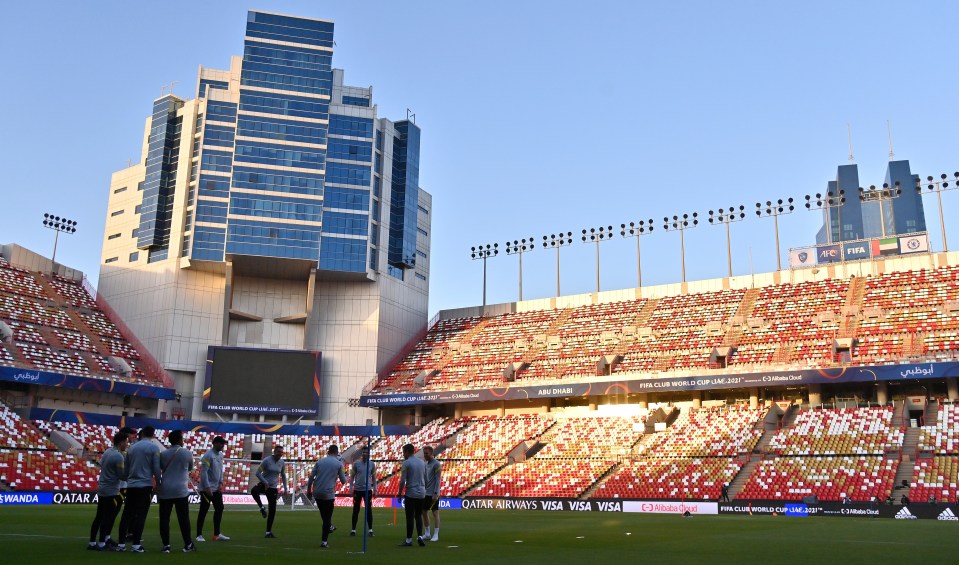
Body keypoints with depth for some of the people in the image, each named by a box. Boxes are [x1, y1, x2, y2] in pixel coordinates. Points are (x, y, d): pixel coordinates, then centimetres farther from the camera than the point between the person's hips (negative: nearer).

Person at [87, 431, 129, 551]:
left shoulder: (107, 452, 7)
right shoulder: (118, 456, -19)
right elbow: (123, 476, -16)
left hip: (101, 489, 9)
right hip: (111, 491, -9)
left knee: (99, 516, 14)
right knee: (108, 517, -1)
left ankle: (92, 542, 19)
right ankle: (102, 543, 4)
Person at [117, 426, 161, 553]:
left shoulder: (132, 447, 10)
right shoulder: (154, 447, -6)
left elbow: (126, 468, 15)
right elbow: (156, 468, -9)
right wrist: (159, 483, 2)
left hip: (131, 485, 5)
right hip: (145, 485, -5)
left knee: (127, 514, 9)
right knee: (141, 515, -3)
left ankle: (121, 543, 10)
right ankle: (136, 545, -6)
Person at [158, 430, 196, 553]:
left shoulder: (163, 454, 4)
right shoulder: (187, 453, 0)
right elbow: (190, 468, 16)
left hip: (165, 490, 2)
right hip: (181, 491, -2)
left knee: (164, 518, 6)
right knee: (183, 518, 3)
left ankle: (166, 545, 4)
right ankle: (188, 544, 7)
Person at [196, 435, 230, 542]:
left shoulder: (220, 455, 9)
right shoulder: (208, 455, -17)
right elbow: (203, 472, -21)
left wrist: (220, 483, 8)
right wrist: (207, 487, -23)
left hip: (217, 488, 9)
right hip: (207, 489, -9)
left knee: (219, 509, 10)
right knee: (203, 511, -2)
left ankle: (217, 534, 17)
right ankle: (199, 535, 6)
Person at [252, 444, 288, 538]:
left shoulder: (282, 463, 3)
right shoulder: (267, 460, -11)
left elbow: (283, 475, 18)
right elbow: (258, 473, -10)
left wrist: (285, 487, 12)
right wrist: (265, 483, -18)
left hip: (273, 488, 4)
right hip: (264, 484, -4)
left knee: (272, 510, 1)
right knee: (254, 491, -39)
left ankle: (268, 532, 13)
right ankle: (262, 508, -17)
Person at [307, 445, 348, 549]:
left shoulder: (320, 461, 7)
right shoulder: (338, 464, 1)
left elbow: (311, 477, 3)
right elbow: (343, 481, 6)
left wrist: (309, 490, 12)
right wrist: (345, 476, 28)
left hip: (317, 492, 3)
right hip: (328, 493, -3)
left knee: (324, 515, 23)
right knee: (327, 517, 2)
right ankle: (324, 541, 0)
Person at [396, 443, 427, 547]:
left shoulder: (406, 463, -8)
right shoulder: (422, 462, 11)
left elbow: (402, 480, -11)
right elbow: (426, 479, 15)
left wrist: (400, 493, -2)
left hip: (410, 494, -5)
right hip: (421, 493, 6)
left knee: (410, 517, 1)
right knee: (418, 516, 15)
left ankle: (409, 540, 6)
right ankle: (420, 536, 1)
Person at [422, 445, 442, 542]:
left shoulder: (436, 464, -11)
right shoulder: (426, 464, 13)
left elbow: (437, 480, -14)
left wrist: (435, 493, -18)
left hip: (433, 494, -8)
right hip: (425, 493, 8)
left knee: (435, 512, -3)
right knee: (424, 512, 9)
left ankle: (436, 535, 1)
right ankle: (427, 534, 17)